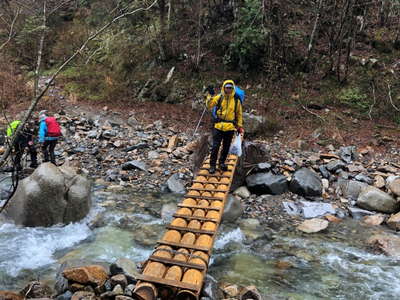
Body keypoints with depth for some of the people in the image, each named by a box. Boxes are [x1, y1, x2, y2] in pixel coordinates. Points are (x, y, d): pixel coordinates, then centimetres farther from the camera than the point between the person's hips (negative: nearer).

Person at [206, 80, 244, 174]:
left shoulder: (236, 100, 5)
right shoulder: (219, 97, 2)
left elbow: (239, 114, 13)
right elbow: (209, 106, -4)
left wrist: (239, 126, 10)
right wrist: (210, 96, -17)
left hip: (230, 127, 2)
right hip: (218, 126, -2)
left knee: (226, 147, 11)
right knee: (215, 146, -4)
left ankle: (222, 162, 29)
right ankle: (212, 165, 5)